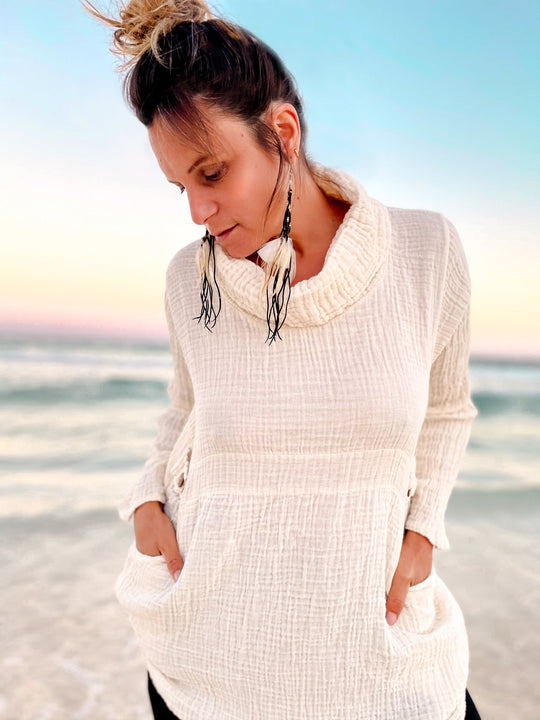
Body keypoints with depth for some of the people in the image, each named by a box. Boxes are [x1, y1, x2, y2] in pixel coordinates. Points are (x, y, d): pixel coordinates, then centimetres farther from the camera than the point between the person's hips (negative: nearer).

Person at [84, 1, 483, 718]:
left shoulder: (427, 250, -10)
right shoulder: (190, 277, -5)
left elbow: (445, 409, 6)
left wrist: (421, 527, -4)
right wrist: (148, 498, -3)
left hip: (371, 628, 0)